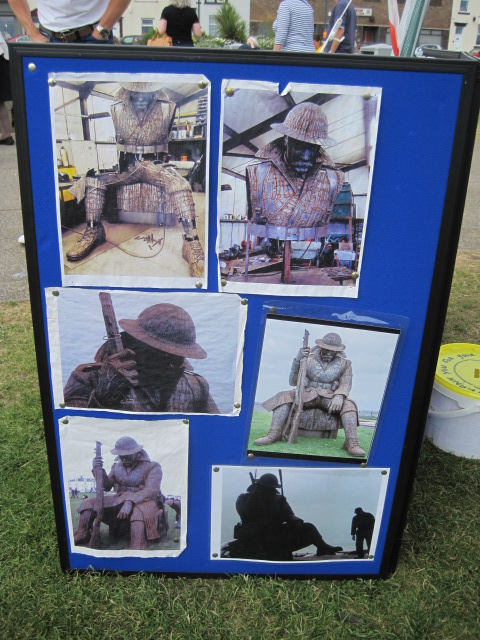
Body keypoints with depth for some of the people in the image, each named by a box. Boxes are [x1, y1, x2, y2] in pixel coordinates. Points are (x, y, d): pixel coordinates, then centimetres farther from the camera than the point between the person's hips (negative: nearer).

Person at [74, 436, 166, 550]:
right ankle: (80, 538, 3)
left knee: (138, 512, -42)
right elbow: (106, 486, 7)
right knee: (88, 503, -3)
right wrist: (98, 470, -11)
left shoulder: (152, 467, -11)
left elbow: (151, 491, -23)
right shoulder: (117, 466, 7)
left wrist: (130, 502, -38)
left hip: (144, 503, -6)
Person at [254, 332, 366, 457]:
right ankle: (274, 434, -35)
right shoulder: (309, 358, -2)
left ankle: (352, 443, -40)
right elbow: (293, 382, -3)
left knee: (348, 405, -31)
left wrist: (339, 396, -30)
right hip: (307, 394, 1)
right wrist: (297, 360, -20)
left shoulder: (344, 363, 1)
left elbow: (345, 384, -5)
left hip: (329, 397, 0)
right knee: (284, 397, -24)